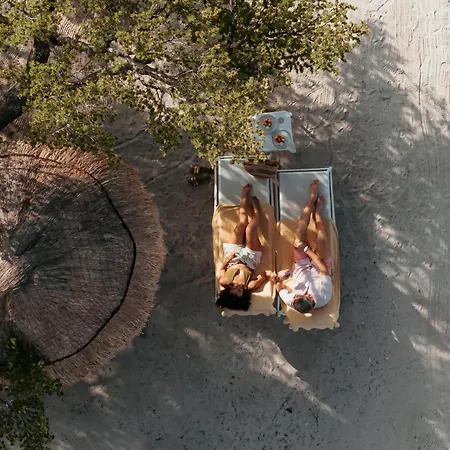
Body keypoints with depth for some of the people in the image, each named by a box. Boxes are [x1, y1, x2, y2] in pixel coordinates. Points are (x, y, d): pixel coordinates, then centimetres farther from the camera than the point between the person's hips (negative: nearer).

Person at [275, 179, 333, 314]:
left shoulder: (290, 300, -37)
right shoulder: (324, 298, -41)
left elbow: (280, 289, -12)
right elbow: (324, 270, -31)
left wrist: (279, 279, -33)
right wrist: (306, 248, -30)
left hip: (302, 265, 2)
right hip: (318, 267, -1)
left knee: (301, 231, -16)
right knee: (321, 240, -28)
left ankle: (312, 198, 11)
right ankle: (317, 211, 7)